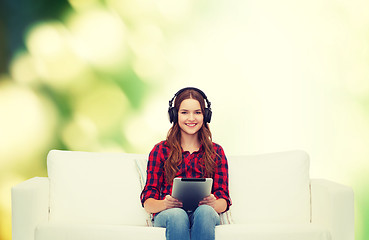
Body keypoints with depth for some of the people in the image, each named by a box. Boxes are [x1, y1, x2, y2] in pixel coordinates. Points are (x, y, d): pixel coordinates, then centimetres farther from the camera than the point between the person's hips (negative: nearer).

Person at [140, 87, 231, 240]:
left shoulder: (216, 152, 18)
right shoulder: (161, 150, 14)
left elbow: (223, 201, 10)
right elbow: (148, 201, 6)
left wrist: (213, 204, -16)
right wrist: (165, 204, -18)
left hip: (205, 214, 1)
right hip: (167, 215, -1)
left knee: (204, 212, -36)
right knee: (177, 215, -37)